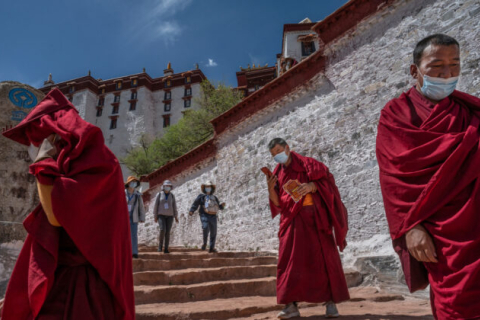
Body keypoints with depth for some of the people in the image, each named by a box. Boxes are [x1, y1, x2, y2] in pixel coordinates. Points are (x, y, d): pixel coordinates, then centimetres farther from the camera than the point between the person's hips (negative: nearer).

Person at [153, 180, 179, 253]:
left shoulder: (172, 195, 6)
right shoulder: (159, 194, 0)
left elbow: (174, 206, 5)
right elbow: (156, 206, 0)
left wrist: (176, 217, -1)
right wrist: (155, 216, -4)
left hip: (169, 216, 2)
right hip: (161, 215, -2)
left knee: (167, 232, -2)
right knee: (163, 229, -22)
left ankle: (166, 249, 5)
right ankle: (160, 245, -1)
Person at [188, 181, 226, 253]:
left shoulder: (214, 198, 21)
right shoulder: (201, 196, 9)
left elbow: (219, 207, 25)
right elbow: (195, 204, 1)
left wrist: (222, 205, 2)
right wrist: (191, 211, -15)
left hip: (213, 217, 4)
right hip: (204, 216, -4)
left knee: (213, 232, 4)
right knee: (206, 228, -28)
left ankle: (211, 248, 14)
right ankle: (204, 243, -9)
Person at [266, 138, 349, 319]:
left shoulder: (307, 164, 2)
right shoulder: (277, 173, 11)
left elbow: (325, 182, -5)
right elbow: (277, 203, 5)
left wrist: (311, 186, -25)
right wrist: (270, 188, -14)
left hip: (314, 218, -2)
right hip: (292, 221, 3)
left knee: (324, 258, -1)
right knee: (291, 261, -3)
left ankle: (331, 302, 11)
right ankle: (292, 305, 1)